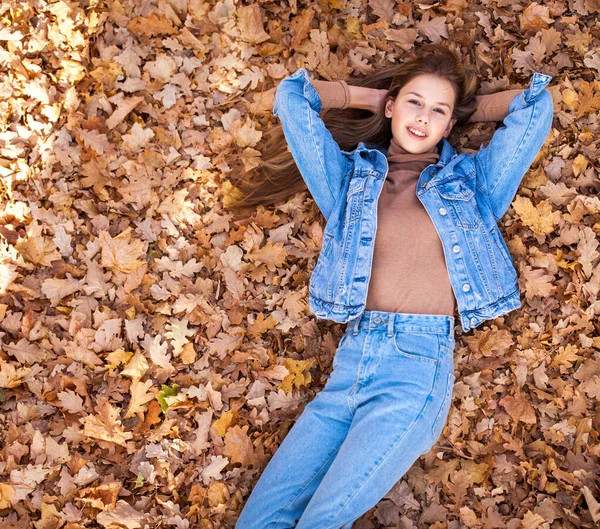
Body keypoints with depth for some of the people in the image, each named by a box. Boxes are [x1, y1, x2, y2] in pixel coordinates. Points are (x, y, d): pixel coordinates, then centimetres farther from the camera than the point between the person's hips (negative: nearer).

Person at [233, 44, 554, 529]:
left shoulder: (469, 181, 15)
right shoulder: (352, 177, 18)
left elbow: (536, 105, 9)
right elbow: (292, 96, 16)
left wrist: (467, 107, 22)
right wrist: (366, 96, 23)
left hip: (419, 366, -3)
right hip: (350, 361, 3)